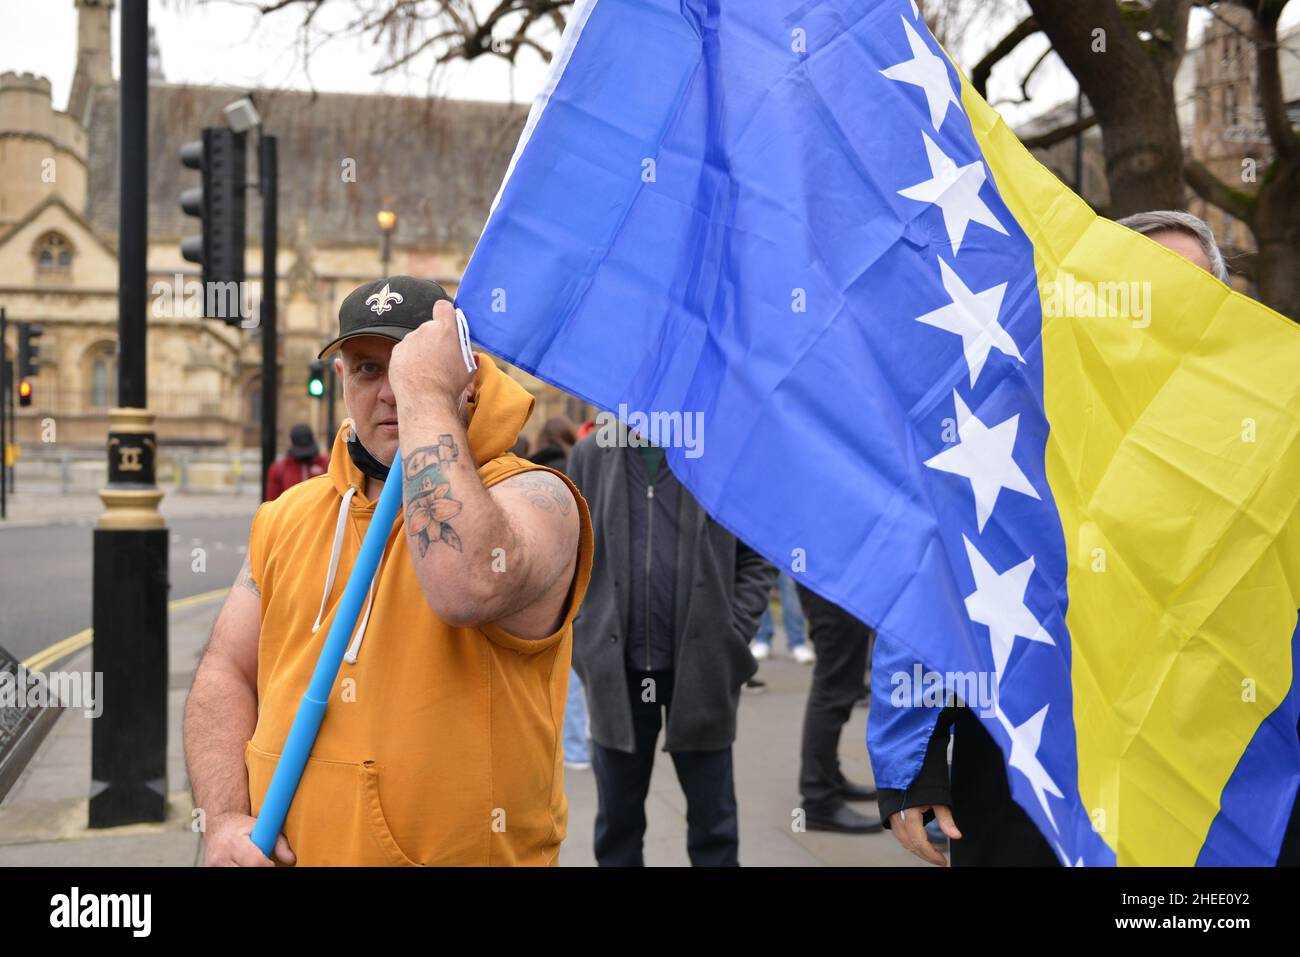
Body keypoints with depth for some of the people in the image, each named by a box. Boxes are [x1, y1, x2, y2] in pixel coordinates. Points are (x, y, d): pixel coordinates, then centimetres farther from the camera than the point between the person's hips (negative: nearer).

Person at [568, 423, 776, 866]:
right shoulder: (589, 455, 4)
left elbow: (758, 558, 1)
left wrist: (733, 638, -7)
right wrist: (581, 646, 0)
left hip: (701, 668, -1)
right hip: (616, 669, 2)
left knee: (712, 820, 8)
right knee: (616, 824, 11)